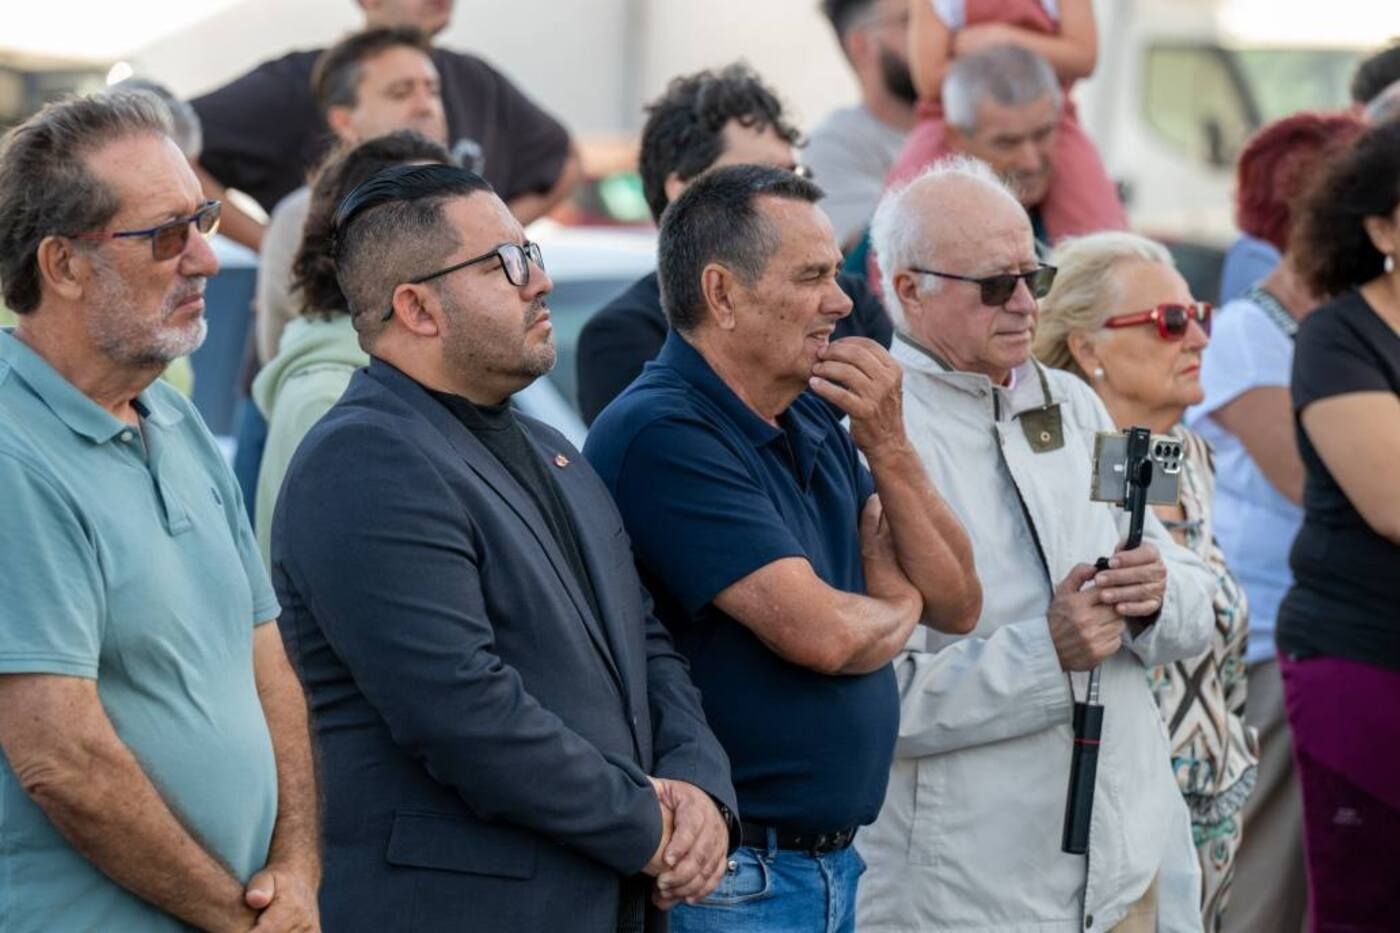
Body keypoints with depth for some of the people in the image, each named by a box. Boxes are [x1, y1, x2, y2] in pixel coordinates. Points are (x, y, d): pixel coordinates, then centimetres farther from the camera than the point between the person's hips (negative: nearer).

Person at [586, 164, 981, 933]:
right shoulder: (663, 433, -17)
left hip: (834, 863, 8)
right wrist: (898, 607, -1)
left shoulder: (814, 423, 11)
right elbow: (818, 632, -24)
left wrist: (887, 446, -5)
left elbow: (957, 602, 9)